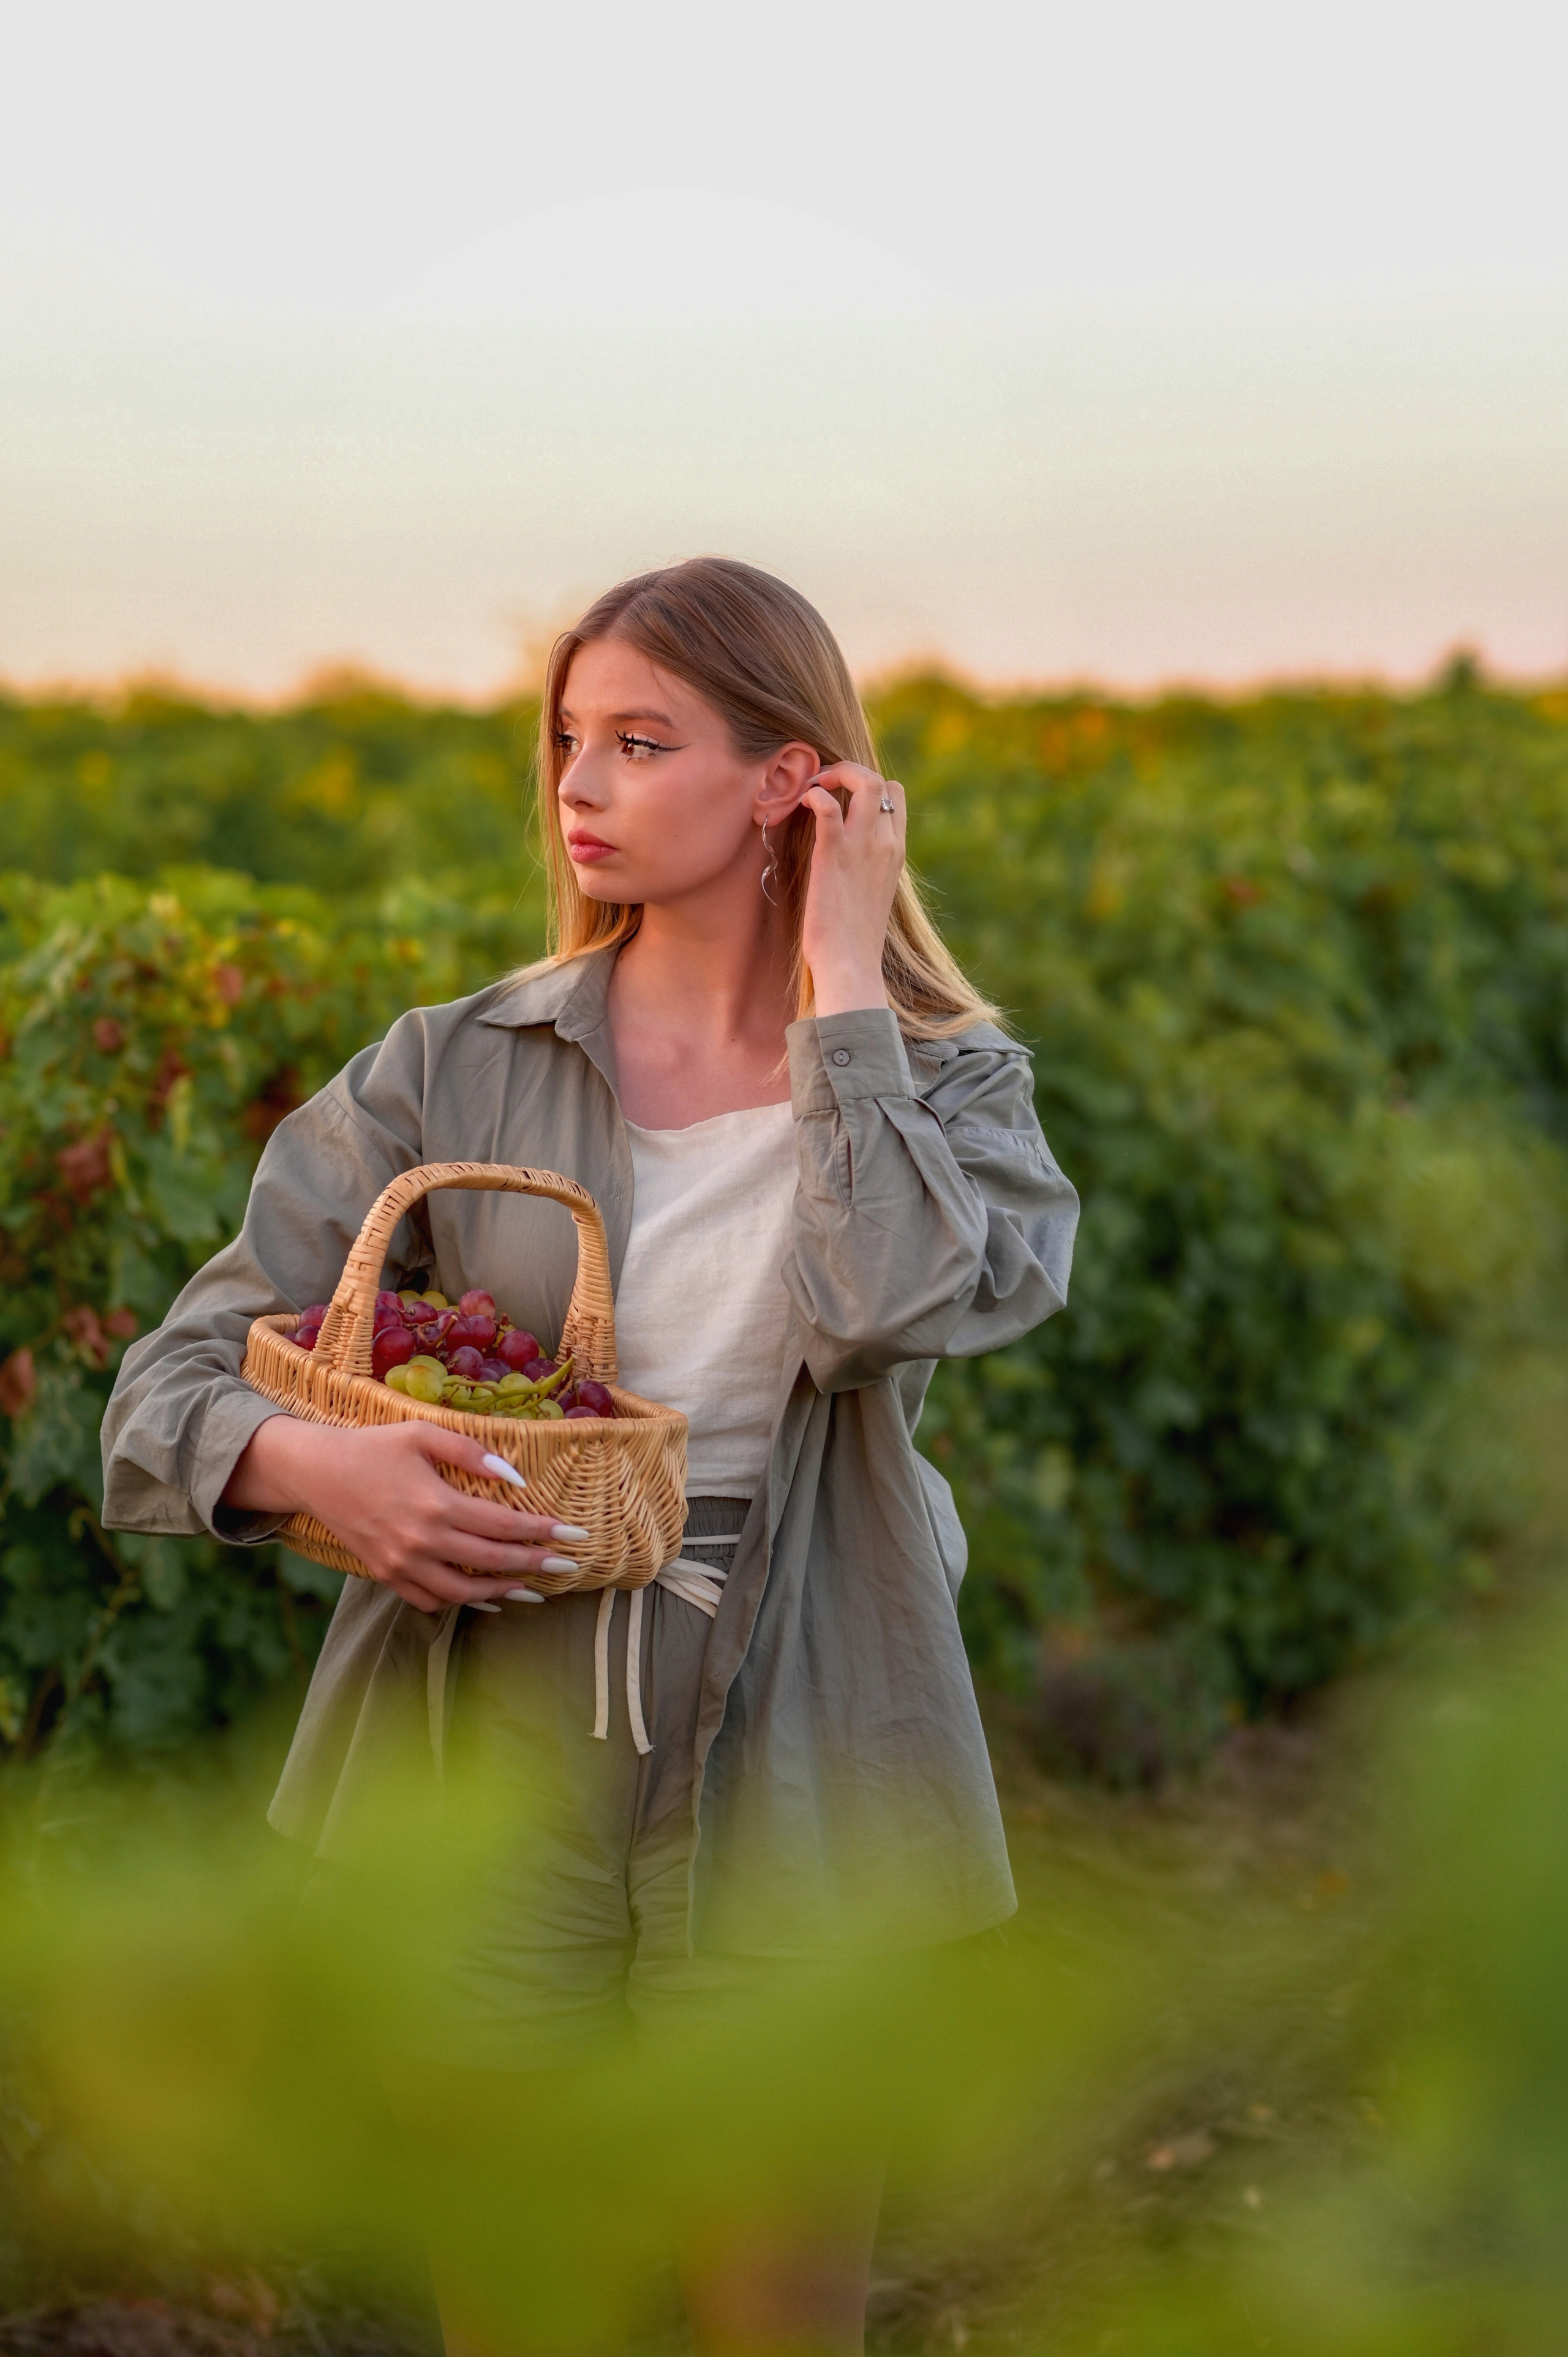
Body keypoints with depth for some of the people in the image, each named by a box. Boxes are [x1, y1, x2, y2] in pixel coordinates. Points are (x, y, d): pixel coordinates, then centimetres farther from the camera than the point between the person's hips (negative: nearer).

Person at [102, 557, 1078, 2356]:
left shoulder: (946, 1079, 1)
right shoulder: (456, 1072, 1)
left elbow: (889, 1306, -22)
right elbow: (169, 1391, -1)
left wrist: (839, 986, -13)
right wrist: (315, 1466, -23)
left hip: (786, 1798, 0)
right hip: (498, 1786, 1)